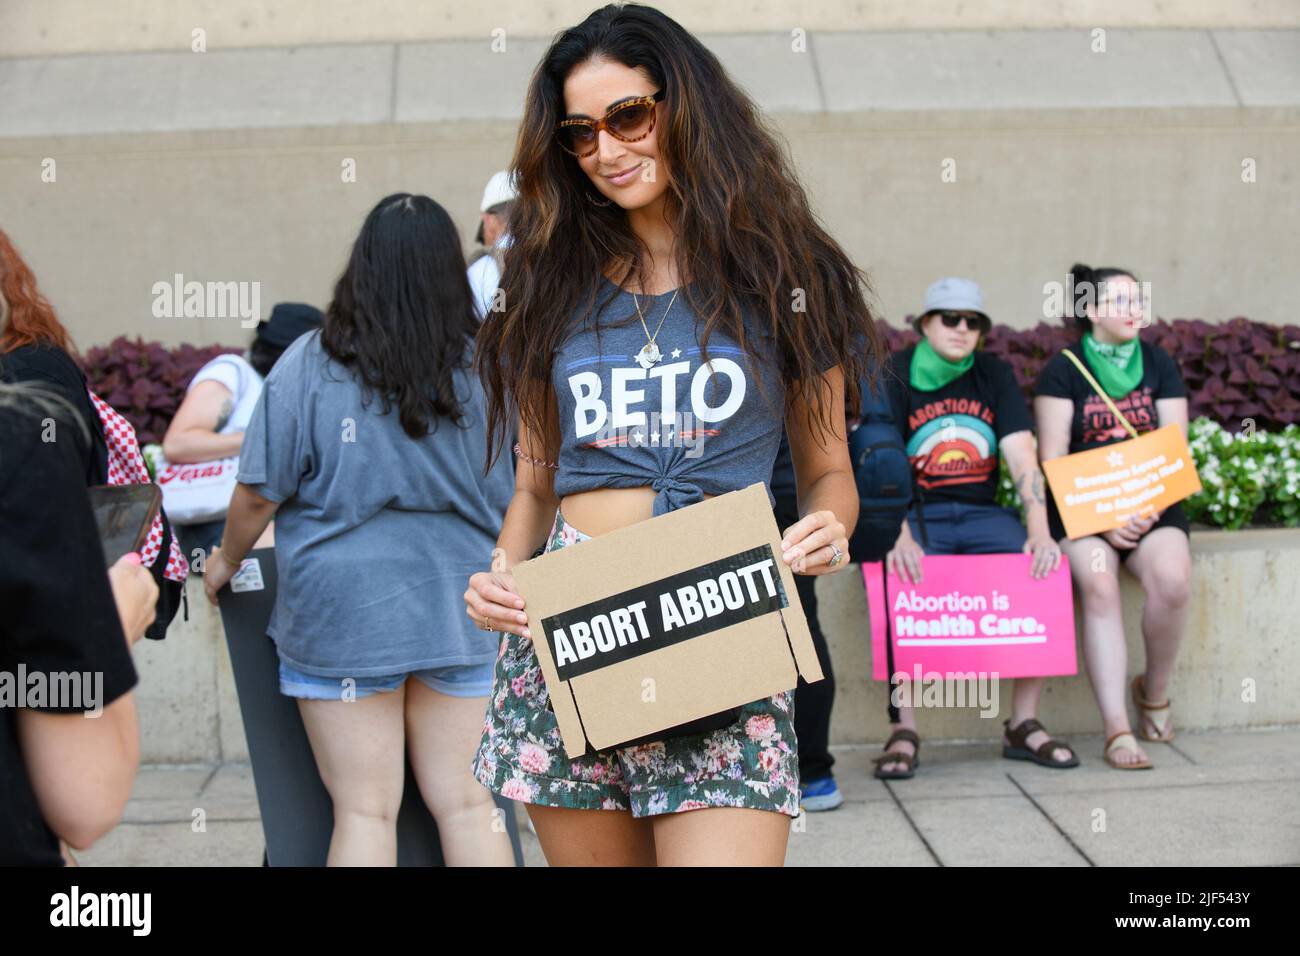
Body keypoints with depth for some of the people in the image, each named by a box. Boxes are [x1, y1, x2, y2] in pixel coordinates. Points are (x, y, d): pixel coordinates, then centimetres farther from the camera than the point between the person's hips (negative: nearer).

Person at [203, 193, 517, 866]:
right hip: (460, 611, 2)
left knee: (364, 811, 5)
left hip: (343, 612, -2)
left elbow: (258, 494, -4)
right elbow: (518, 504, 6)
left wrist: (227, 561, 15)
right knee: (466, 803, 9)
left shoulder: (308, 364, -8)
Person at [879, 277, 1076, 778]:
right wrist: (900, 536, -30)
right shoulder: (894, 376, -1)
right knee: (903, 583, -35)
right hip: (915, 514, -3)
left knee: (1049, 571, -23)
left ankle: (1023, 723, -11)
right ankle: (903, 730, -23)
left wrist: (1039, 531, -18)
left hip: (982, 513, 3)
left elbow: (1023, 458, -1)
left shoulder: (995, 375, 9)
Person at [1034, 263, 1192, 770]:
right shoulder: (1063, 371, 3)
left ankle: (1154, 691, -1)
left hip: (1150, 504, 2)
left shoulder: (1158, 365, 11)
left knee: (1173, 578, -28)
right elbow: (1053, 461, -5)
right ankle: (1117, 730, -30)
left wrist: (1149, 511, -13)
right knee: (1098, 583, -31)